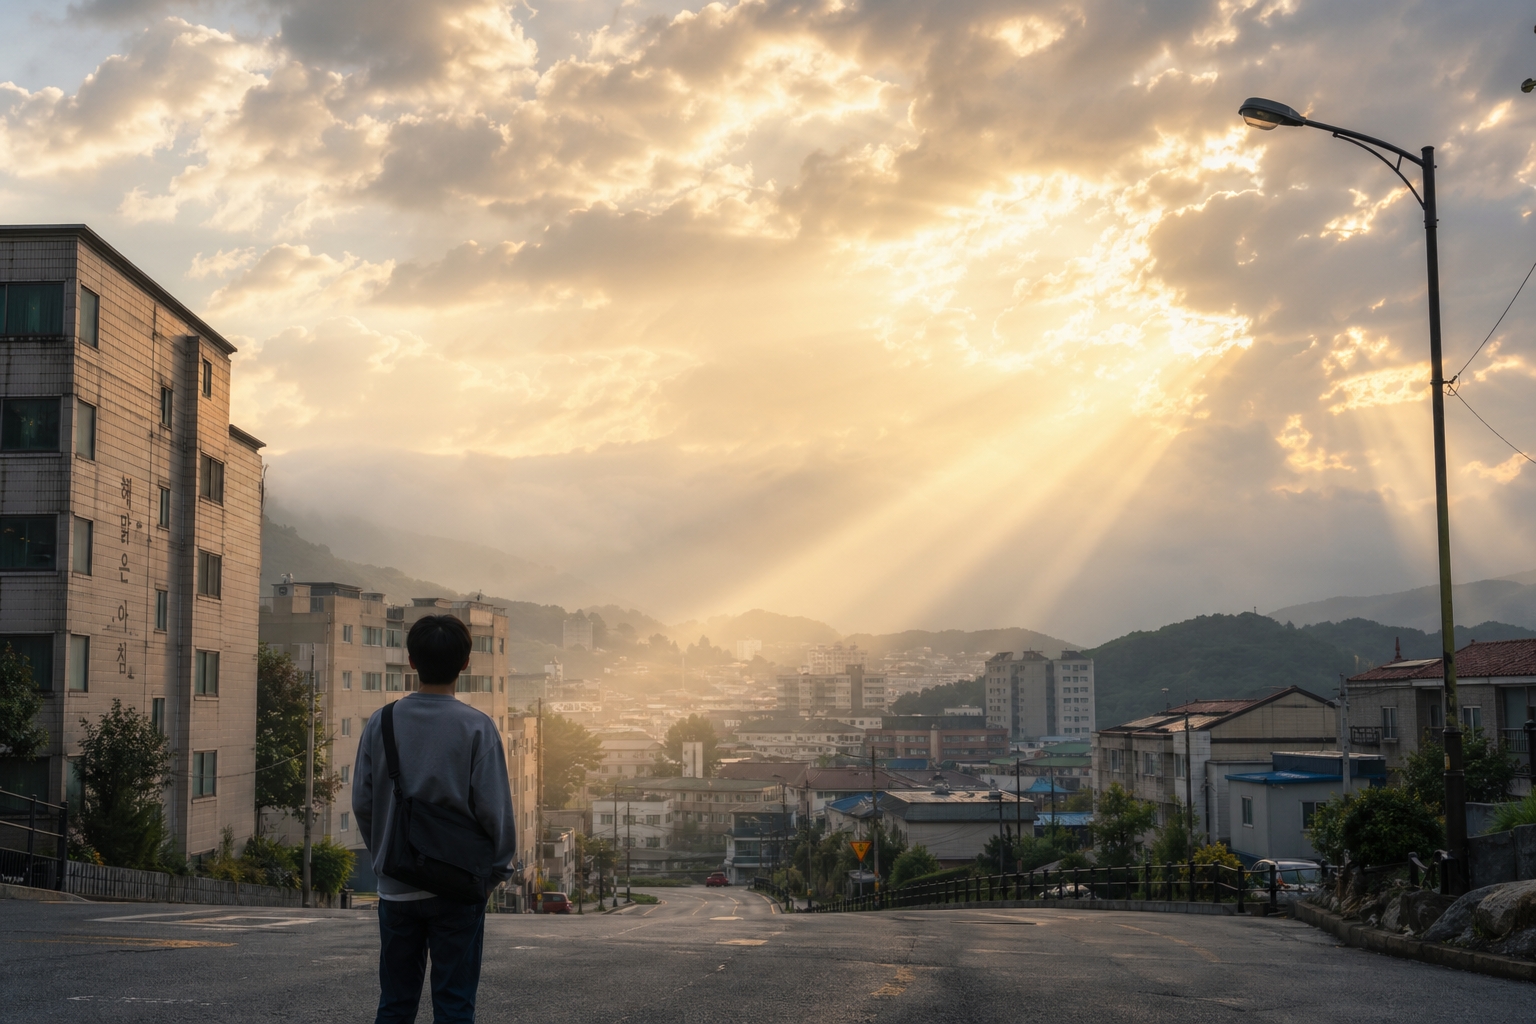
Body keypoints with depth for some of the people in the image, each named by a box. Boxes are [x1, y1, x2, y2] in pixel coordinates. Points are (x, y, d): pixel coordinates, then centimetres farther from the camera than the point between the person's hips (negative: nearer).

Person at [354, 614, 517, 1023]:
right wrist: (498, 867, 4)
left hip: (396, 887, 3)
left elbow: (362, 804, 3)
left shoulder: (380, 724, 0)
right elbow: (494, 807, -11)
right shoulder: (476, 727, -10)